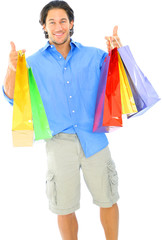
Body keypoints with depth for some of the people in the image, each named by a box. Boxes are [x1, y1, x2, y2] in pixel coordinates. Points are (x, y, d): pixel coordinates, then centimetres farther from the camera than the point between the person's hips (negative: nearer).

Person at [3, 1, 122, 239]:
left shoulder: (94, 55, 6)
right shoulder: (34, 62, 5)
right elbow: (13, 97, 4)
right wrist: (12, 69, -13)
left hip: (94, 139, 1)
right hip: (59, 142, 0)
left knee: (108, 200, 12)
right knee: (65, 208, 10)